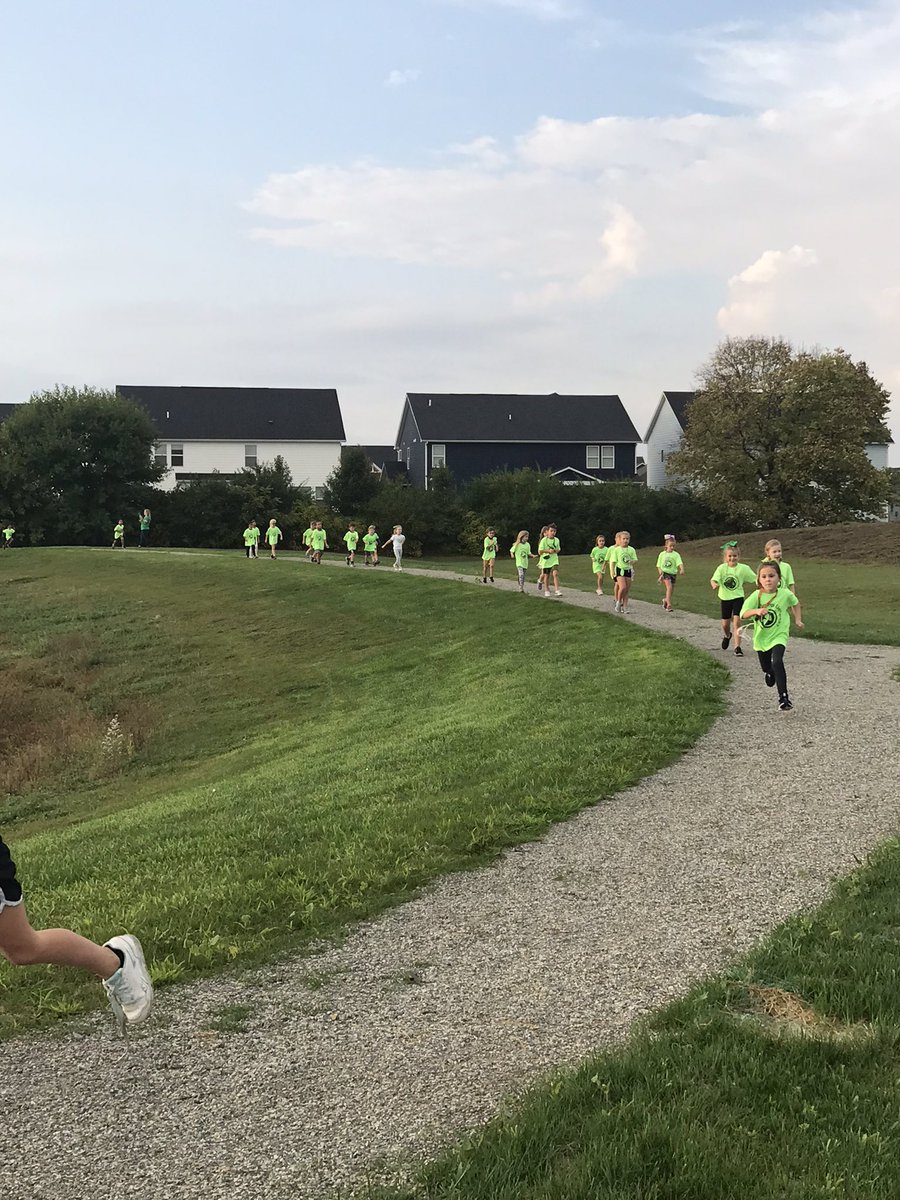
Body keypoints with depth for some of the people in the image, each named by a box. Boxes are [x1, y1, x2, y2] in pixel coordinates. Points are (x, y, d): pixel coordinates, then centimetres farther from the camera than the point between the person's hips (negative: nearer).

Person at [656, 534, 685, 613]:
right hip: (665, 573, -2)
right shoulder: (662, 554, 3)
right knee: (669, 587, -23)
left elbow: (680, 563, -14)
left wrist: (682, 570, -33)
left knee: (671, 590, 10)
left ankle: (665, 600, 42)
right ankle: (669, 605, -22)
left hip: (673, 574, 2)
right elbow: (659, 566, 8)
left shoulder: (676, 554, 0)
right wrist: (661, 573, -5)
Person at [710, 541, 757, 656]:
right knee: (725, 623, 13)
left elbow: (754, 578, -2)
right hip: (725, 598, 1)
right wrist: (714, 585, -43)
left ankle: (737, 647, -9)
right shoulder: (722, 568, -10)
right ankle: (727, 635, 48)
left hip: (738, 597, -1)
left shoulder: (743, 568, -9)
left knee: (736, 621, -13)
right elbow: (714, 579, -20)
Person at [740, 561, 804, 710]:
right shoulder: (756, 596, -15)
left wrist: (798, 620, 8)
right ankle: (770, 674, 61)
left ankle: (783, 697, -22)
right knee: (766, 667, 22)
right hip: (761, 637, 2)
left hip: (779, 636, -2)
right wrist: (756, 611, -44)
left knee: (777, 662, -26)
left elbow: (795, 603, 13)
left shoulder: (785, 594, -11)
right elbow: (744, 614, -26)